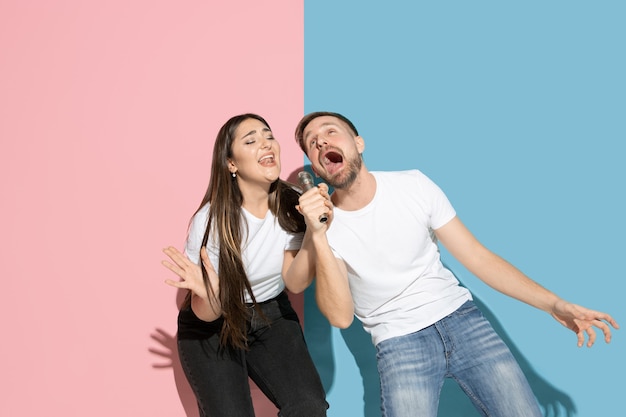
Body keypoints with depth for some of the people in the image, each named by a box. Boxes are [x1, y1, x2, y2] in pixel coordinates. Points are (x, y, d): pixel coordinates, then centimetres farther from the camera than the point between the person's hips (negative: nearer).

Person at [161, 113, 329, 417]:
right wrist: (211, 294, -39)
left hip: (271, 317, 3)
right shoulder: (211, 220, -23)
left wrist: (314, 231, -30)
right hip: (212, 328, -2)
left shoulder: (292, 207, -13)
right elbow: (206, 314, -15)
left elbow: (295, 283, -15)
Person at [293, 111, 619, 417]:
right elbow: (341, 317, -17)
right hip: (398, 342, -1)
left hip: (460, 317, 2)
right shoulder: (323, 224, -9)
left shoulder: (413, 185, -5)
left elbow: (476, 256, -2)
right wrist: (319, 237, -28)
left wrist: (554, 304, -8)